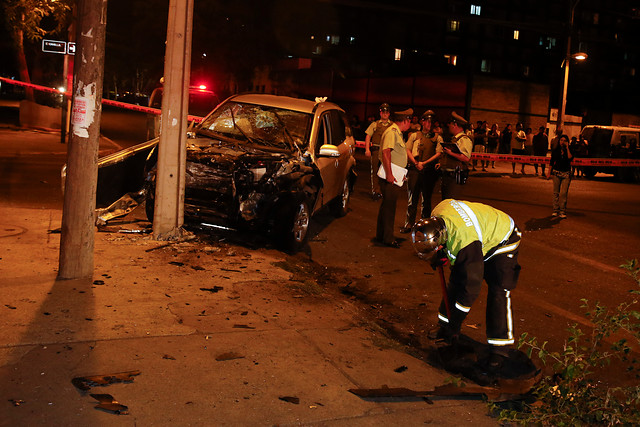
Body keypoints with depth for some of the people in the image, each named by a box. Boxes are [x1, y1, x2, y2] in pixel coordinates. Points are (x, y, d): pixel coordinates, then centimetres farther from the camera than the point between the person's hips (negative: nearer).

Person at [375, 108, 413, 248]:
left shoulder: (398, 133, 20)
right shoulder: (392, 132, -13)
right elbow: (386, 153, -22)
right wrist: (389, 174, -26)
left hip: (394, 176, 10)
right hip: (390, 176, -10)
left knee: (387, 204, 14)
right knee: (389, 205, -6)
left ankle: (381, 235, 22)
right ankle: (388, 238, -2)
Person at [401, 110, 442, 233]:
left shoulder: (437, 138, 10)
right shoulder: (414, 135, 14)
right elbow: (408, 150, 9)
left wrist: (424, 163, -12)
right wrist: (416, 163, -6)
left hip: (429, 171, 0)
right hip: (414, 170, 0)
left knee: (426, 199, 6)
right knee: (412, 198, -2)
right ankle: (409, 224, 3)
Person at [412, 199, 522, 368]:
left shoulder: (466, 242, -43)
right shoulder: (436, 214, -23)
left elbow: (472, 287, -36)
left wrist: (454, 324, -28)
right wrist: (443, 254, -3)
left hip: (502, 241, -8)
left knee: (498, 293, -17)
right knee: (456, 280, 8)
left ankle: (499, 349, -8)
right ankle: (444, 326, 23)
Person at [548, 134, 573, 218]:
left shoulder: (569, 150, 1)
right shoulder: (555, 150, 6)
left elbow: (570, 158, -20)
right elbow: (551, 162, 10)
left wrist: (567, 148, -14)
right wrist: (549, 173, 5)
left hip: (566, 173, -2)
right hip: (557, 172, 2)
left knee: (564, 193, -7)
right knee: (556, 192, 4)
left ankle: (562, 212, -4)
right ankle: (555, 210, 11)